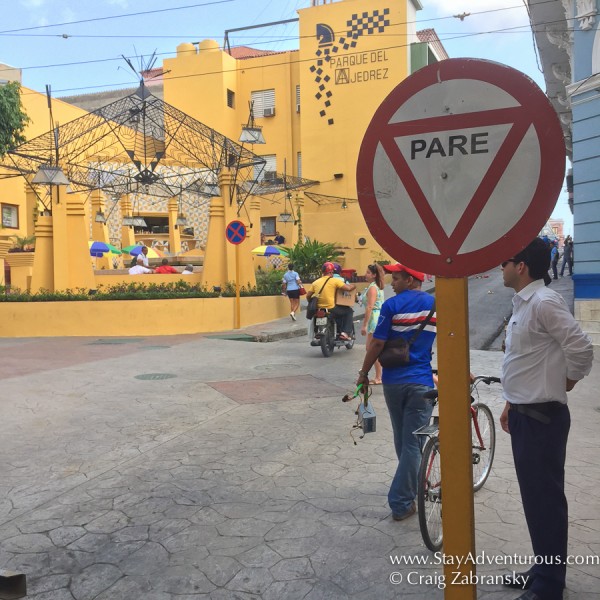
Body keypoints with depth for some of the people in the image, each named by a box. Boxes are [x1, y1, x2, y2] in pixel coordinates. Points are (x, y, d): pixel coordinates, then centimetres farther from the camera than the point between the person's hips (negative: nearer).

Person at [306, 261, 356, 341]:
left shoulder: (316, 282, 9)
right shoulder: (334, 280, -7)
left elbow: (308, 296, 10)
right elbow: (348, 288, -11)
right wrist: (353, 286, 11)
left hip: (319, 310, 7)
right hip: (331, 309, -6)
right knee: (349, 311, 17)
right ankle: (346, 333, 6)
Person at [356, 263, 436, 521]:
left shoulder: (392, 305, -7)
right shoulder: (435, 304, 2)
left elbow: (377, 343, -9)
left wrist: (364, 373, 3)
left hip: (393, 381, 0)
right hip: (420, 382, 0)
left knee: (401, 439, 19)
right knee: (413, 442, 2)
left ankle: (412, 485, 37)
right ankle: (400, 503, 4)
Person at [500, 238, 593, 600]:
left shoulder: (545, 302, -18)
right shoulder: (523, 304, 12)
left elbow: (581, 348, -25)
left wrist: (566, 383, -7)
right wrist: (512, 404, 19)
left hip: (542, 417, -10)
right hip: (525, 414, 10)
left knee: (545, 499, 2)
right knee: (533, 495, 18)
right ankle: (542, 569, 34)